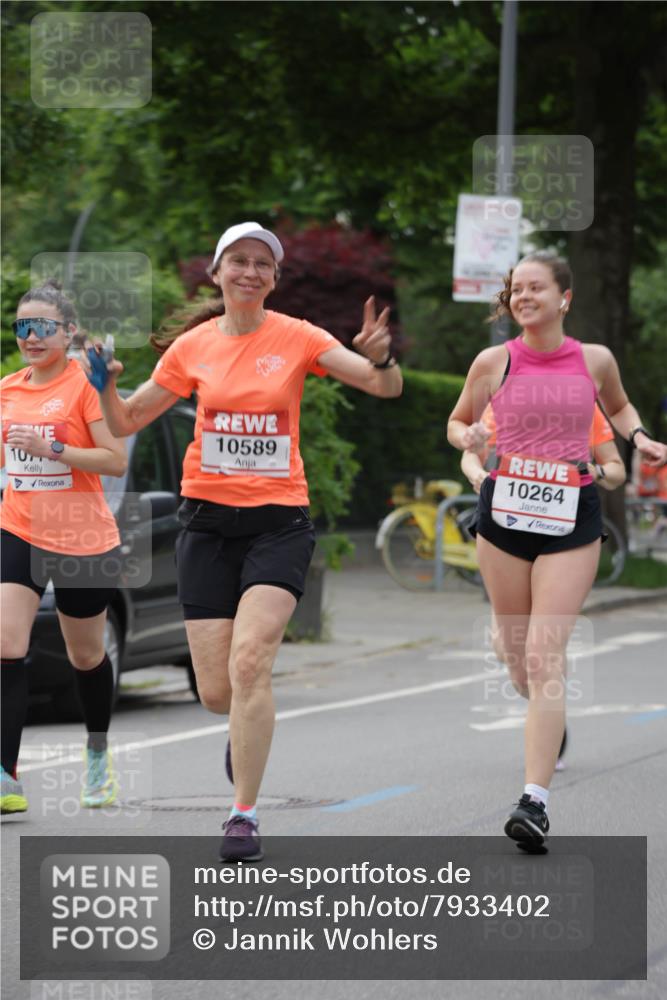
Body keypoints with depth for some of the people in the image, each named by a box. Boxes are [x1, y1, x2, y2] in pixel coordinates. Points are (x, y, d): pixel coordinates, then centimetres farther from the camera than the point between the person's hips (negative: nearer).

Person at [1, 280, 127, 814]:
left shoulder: (86, 383, -10)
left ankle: (98, 752, 40)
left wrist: (51, 450, -24)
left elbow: (117, 460, -17)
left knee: (86, 655, 13)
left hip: (82, 542, -4)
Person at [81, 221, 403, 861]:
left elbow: (385, 386, -4)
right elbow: (126, 423, 12)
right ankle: (250, 727, 36)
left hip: (279, 519, -2)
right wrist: (105, 383, -8)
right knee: (216, 693, -2)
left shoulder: (296, 339, 0)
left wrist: (380, 358, -26)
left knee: (249, 663, -21)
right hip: (208, 519, 2)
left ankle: (244, 814, -13)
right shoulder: (191, 348, 5)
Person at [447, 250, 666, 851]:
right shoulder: (494, 362, 0)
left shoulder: (594, 359, 2)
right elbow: (457, 422, 13)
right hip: (504, 510, 2)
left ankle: (535, 801, -19)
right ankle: (551, 722, 46)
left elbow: (618, 406, 23)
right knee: (517, 659, 10)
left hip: (572, 518, -2)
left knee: (544, 657, -14)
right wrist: (468, 439, -9)